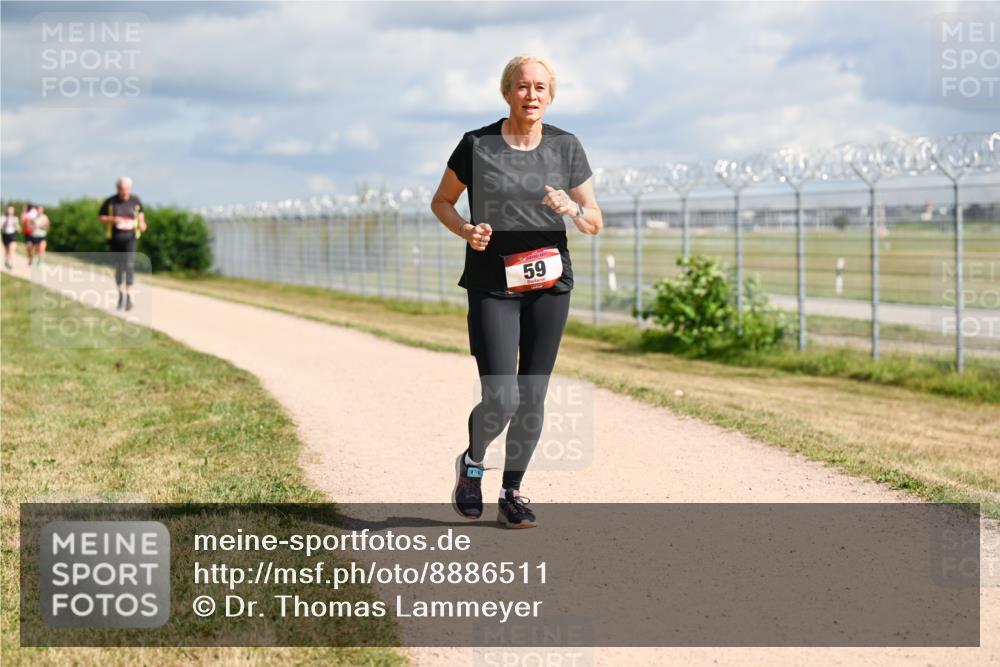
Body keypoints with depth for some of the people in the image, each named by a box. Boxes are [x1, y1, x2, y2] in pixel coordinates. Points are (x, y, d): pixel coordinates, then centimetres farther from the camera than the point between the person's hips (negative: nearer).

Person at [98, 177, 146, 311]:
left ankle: (129, 296, -14)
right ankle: (121, 294, 24)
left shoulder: (135, 200, -2)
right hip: (115, 238, 1)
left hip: (130, 238, -1)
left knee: (129, 265, -14)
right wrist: (112, 219, -16)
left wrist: (142, 223, -1)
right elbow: (100, 217, 1)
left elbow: (141, 212, 18)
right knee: (118, 266, 9)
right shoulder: (110, 202, -6)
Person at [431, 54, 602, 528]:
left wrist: (572, 208, -17)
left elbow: (595, 225, 5)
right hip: (492, 288, -3)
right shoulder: (477, 145, -4)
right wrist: (466, 231, -11)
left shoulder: (566, 147, 2)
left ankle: (512, 493, 23)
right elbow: (441, 202, 8)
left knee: (532, 400, 5)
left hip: (549, 285, 3)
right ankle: (472, 462, 21)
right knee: (500, 401, -11)